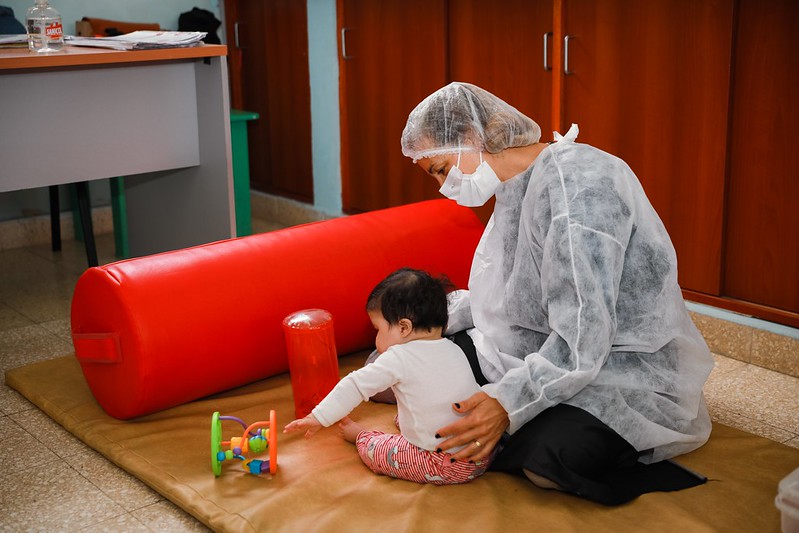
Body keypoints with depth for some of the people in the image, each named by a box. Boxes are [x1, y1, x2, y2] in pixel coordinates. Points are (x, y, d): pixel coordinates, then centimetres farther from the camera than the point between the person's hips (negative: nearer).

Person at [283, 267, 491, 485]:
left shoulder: (400, 358, -11)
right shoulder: (454, 350, 9)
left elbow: (356, 386, -9)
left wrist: (318, 418, -1)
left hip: (445, 468, -7)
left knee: (374, 450, 14)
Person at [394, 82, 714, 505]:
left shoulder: (576, 179, -24)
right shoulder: (516, 186, 8)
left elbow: (585, 334, -29)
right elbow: (505, 295, 15)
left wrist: (510, 402, -33)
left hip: (623, 371, -9)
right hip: (542, 355, 9)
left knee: (549, 455, -35)